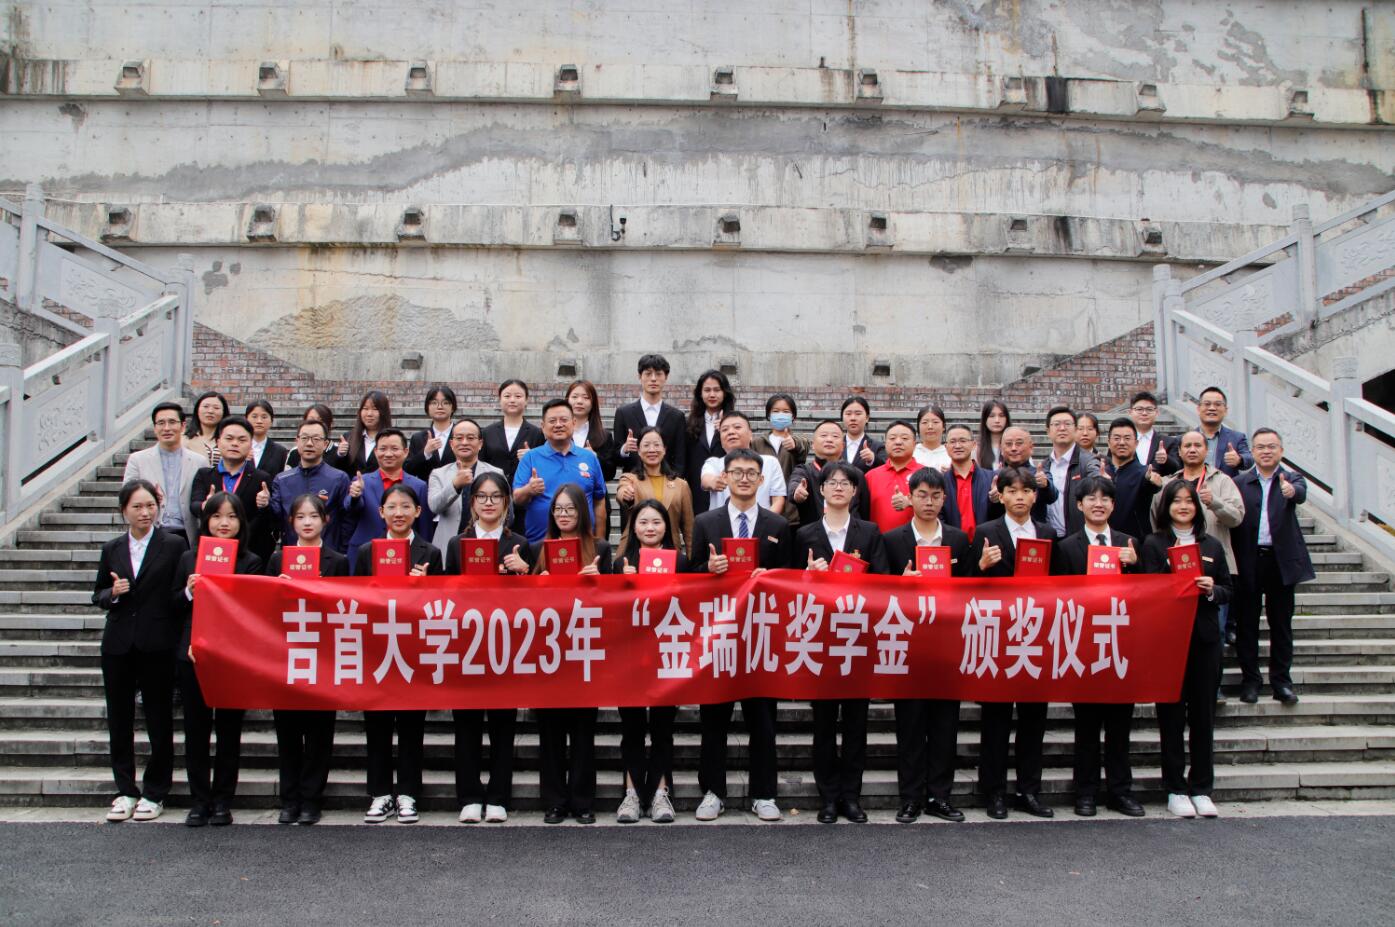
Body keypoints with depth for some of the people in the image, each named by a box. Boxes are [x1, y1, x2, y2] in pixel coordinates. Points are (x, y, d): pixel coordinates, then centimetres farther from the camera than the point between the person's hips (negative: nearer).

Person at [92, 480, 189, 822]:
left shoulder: (174, 545, -2)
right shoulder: (112, 549, 10)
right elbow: (98, 595, 14)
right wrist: (112, 593, -7)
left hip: (157, 646, -4)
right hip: (118, 646, 4)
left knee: (159, 720, 4)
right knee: (119, 719, 8)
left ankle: (154, 793, 15)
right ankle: (126, 790, 20)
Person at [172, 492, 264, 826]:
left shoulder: (251, 562, 0)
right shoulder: (189, 559, 9)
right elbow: (173, 608, 11)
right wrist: (189, 592, -8)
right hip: (192, 656, 2)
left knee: (229, 729, 6)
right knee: (195, 729, 6)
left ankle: (223, 801, 15)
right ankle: (199, 800, 16)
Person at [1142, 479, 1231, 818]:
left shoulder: (1212, 545, 13)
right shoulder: (1154, 543, 2)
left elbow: (1227, 590, 13)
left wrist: (1211, 589, -9)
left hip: (1204, 636, 3)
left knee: (1204, 713, 6)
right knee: (1171, 714, 2)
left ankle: (1201, 789, 15)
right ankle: (1175, 789, 9)